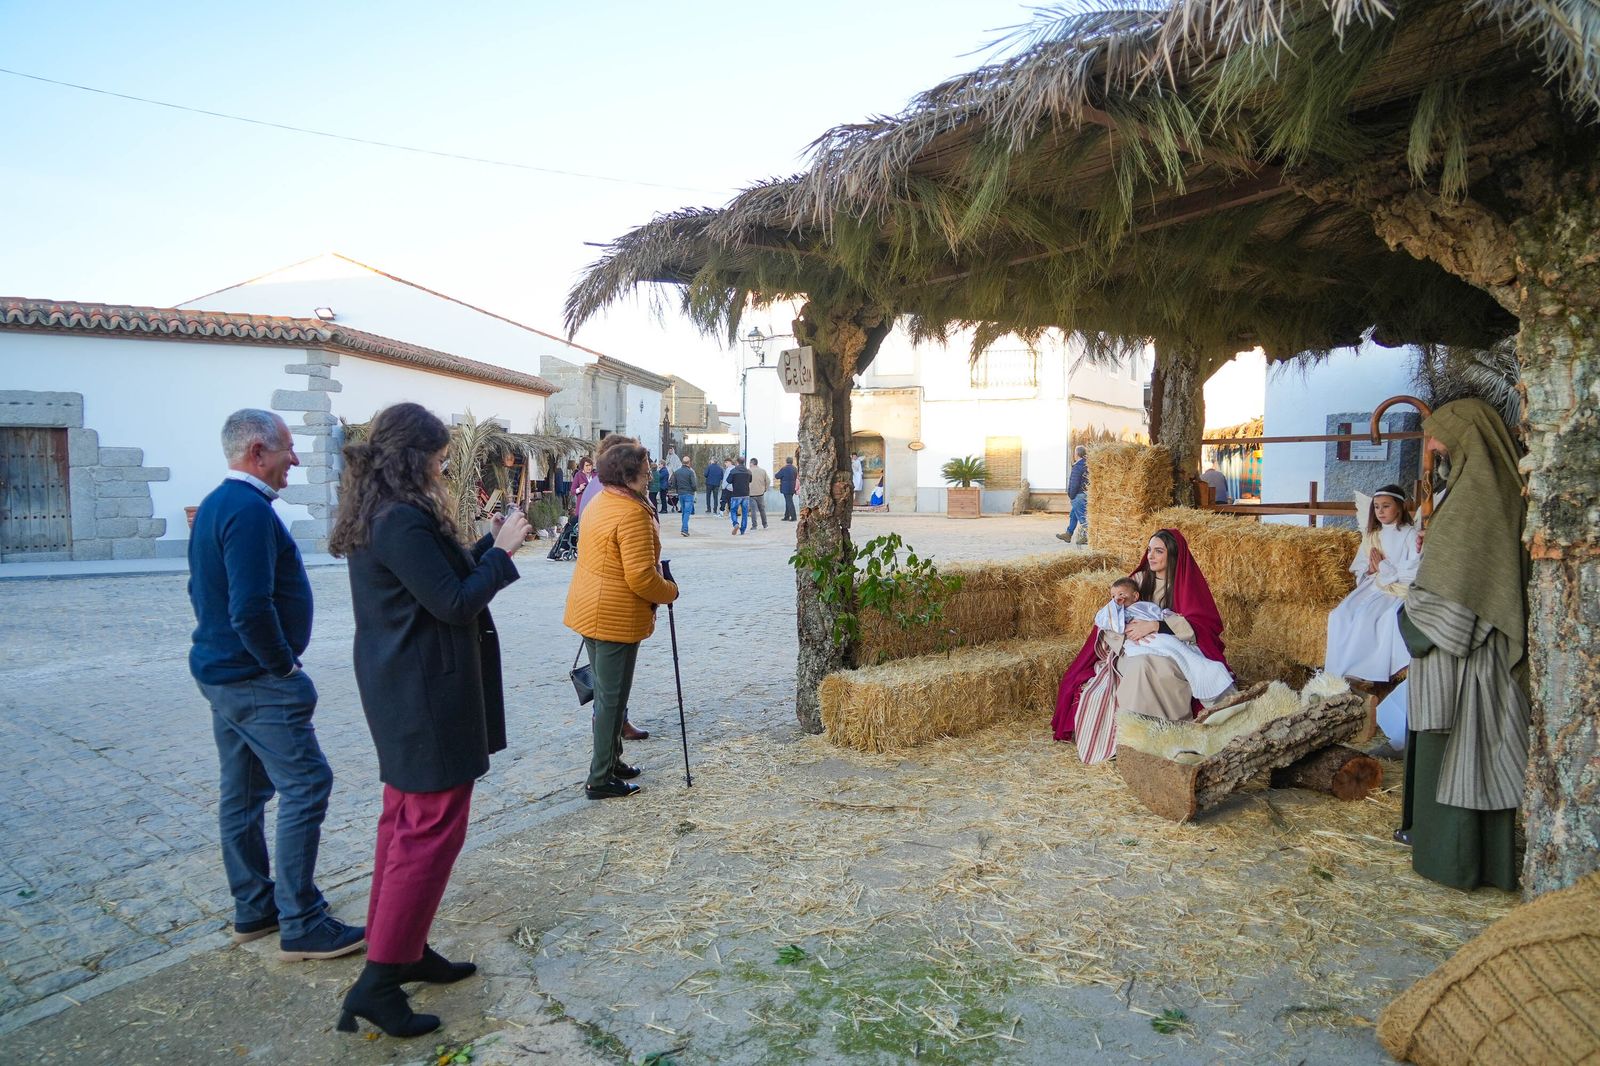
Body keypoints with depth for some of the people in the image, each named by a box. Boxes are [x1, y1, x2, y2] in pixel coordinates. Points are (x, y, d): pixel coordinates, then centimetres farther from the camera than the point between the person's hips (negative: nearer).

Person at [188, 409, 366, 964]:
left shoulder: (214, 505, 12)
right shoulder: (250, 510, -20)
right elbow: (251, 609, -28)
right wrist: (285, 666, -15)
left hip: (221, 671, 11)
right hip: (257, 681, -11)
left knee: (243, 792, 16)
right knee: (305, 785, -5)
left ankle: (253, 909, 28)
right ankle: (301, 926, 1)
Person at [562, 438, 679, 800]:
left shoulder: (599, 502, 10)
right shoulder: (632, 514, -20)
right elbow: (641, 577, -24)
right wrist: (670, 592, -8)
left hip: (590, 611, 10)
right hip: (616, 617, -10)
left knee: (606, 693, 20)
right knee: (612, 698, 1)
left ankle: (610, 761, 32)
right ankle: (601, 779, 10)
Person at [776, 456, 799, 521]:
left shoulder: (784, 469, -16)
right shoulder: (795, 469, 7)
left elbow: (777, 476, -8)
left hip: (786, 488, -7)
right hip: (792, 488, 7)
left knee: (789, 502, -4)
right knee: (788, 502, 15)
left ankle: (793, 517, -6)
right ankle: (786, 516, 21)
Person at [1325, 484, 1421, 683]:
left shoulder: (1410, 534, -3)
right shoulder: (1371, 535, 16)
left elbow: (1413, 573, -13)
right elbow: (1359, 568, 16)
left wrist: (1384, 567, -9)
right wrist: (1370, 569, -6)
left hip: (1398, 589, -6)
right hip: (1372, 585, 6)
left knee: (1365, 616, -31)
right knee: (1340, 614, -20)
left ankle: (1363, 672, -23)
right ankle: (1342, 671, -21)